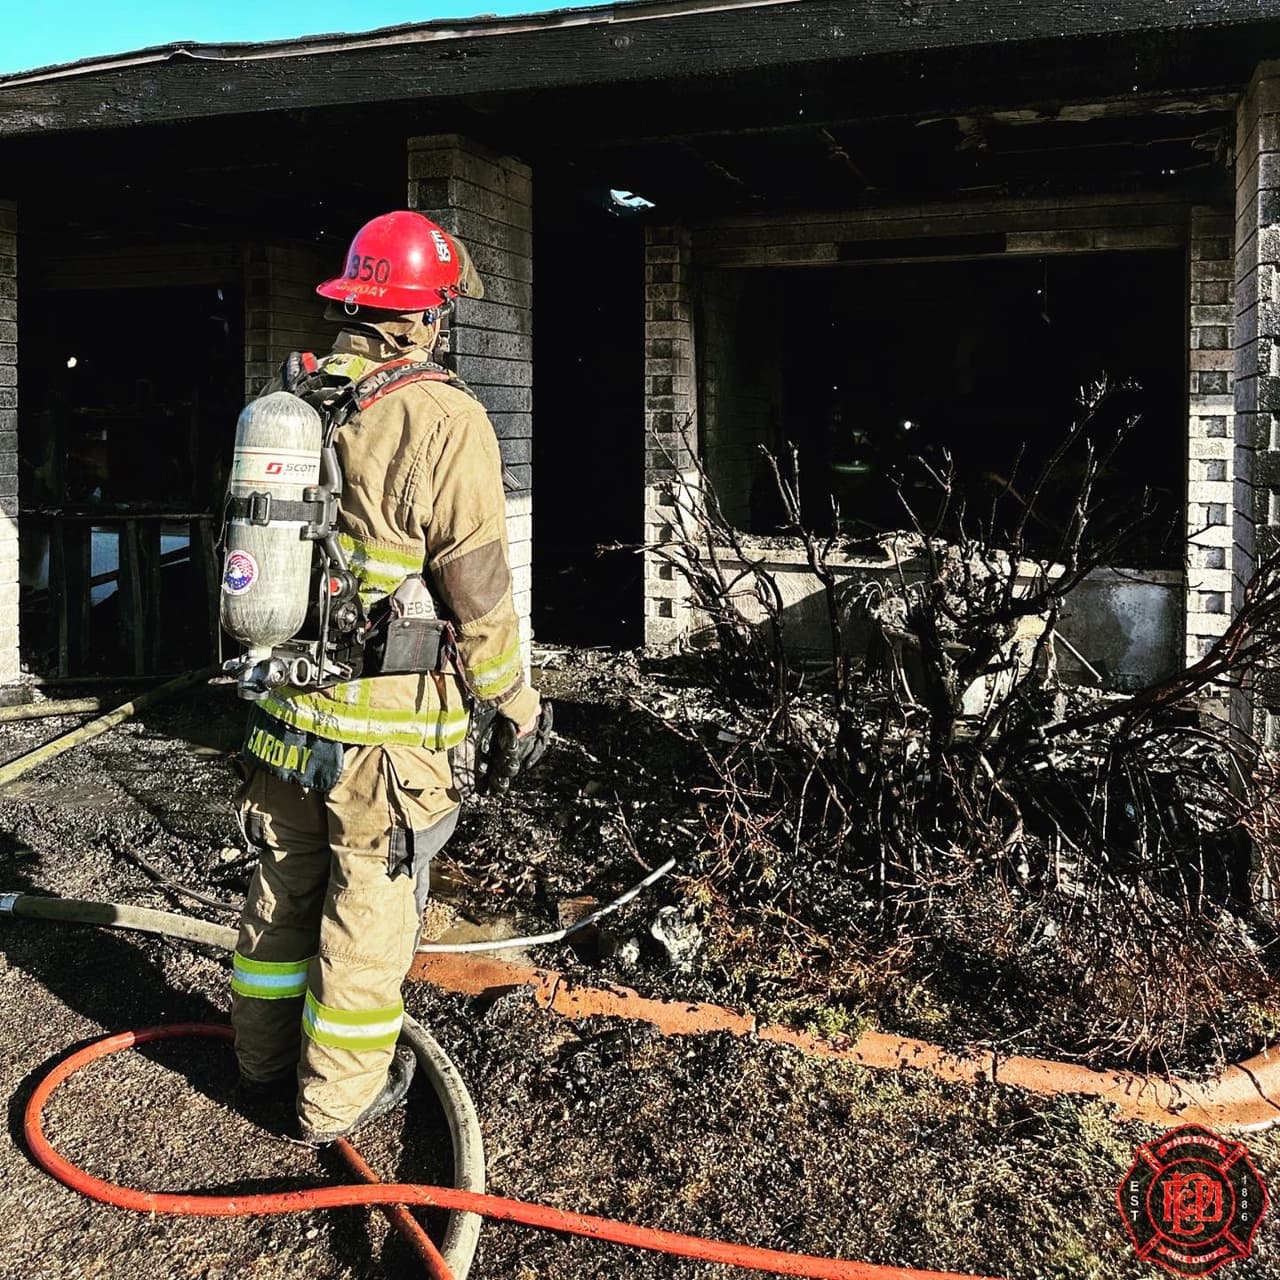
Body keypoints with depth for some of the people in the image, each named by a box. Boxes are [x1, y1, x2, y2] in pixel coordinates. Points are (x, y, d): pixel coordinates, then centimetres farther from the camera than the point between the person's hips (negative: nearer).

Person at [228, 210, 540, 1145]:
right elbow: (476, 586, -16)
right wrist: (514, 694, -1)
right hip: (385, 722, -6)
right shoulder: (444, 419, -17)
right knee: (370, 908, 9)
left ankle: (264, 1059, 39)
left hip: (284, 712, 7)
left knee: (283, 888, 21)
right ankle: (339, 1097, 24)